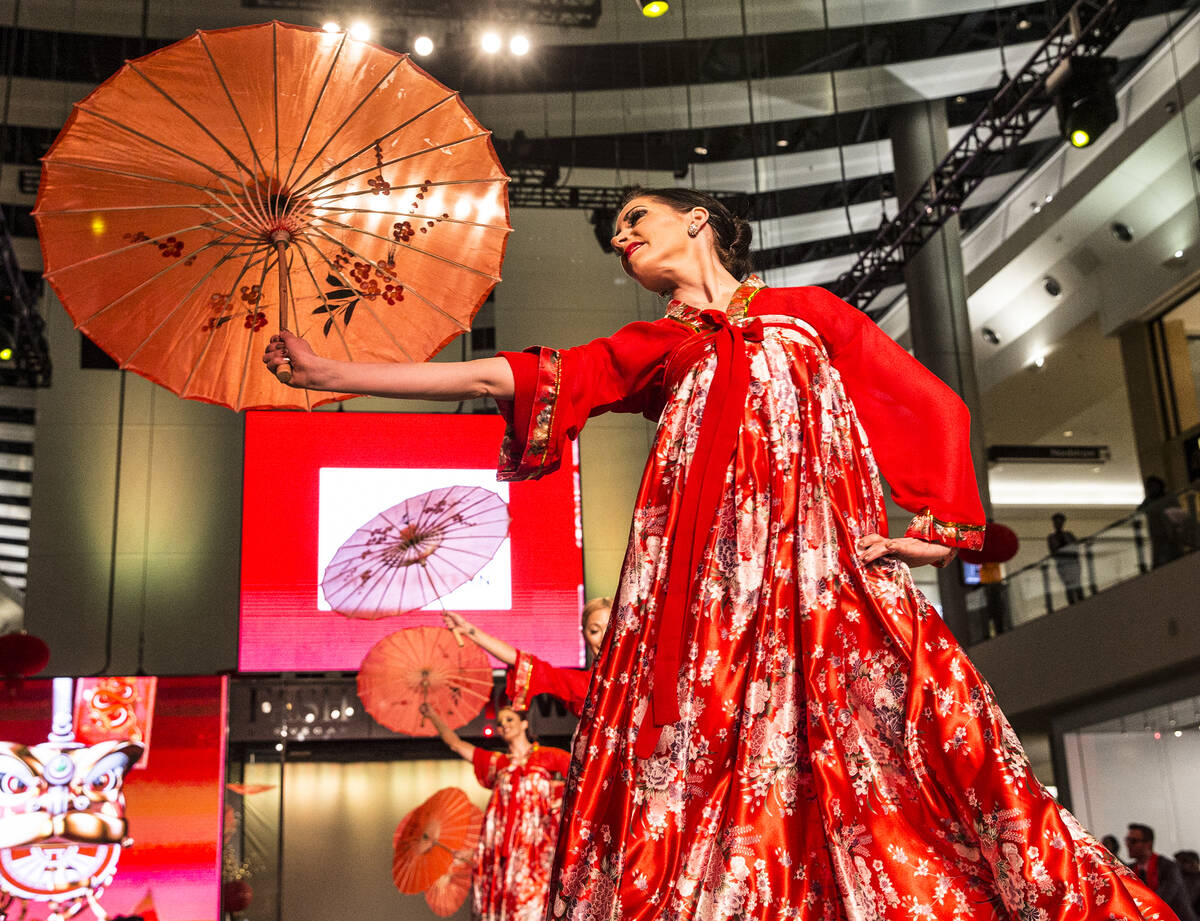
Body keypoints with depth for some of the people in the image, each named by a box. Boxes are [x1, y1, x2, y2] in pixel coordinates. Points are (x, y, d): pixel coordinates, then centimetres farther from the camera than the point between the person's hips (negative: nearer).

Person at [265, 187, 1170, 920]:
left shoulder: (807, 310, 20)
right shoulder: (651, 348, 23)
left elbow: (932, 408, 14)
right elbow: (497, 377, 14)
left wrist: (939, 523, -1)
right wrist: (329, 372, 9)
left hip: (825, 572, -1)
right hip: (707, 590, 2)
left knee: (868, 768, -12)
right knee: (709, 771, -9)